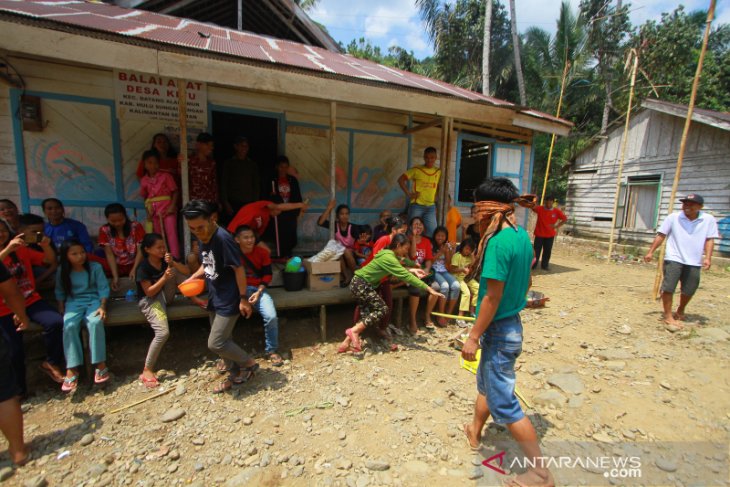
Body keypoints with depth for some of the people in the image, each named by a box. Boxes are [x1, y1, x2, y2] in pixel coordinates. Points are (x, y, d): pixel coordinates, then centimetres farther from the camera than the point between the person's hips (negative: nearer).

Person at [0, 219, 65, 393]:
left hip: (31, 301, 2)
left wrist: (46, 246, -14)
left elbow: (51, 261, 5)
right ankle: (18, 389, 22)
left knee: (56, 322, -25)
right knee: (15, 351, -4)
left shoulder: (21, 250, 7)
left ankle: (50, 363, 0)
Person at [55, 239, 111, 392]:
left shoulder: (95, 267, -3)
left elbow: (103, 288, -5)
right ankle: (72, 368, -23)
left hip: (94, 300, -2)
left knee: (95, 322, -32)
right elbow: (60, 292, 14)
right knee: (69, 326, -28)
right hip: (73, 302, 2)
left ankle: (100, 363, -24)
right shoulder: (62, 271, 4)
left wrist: (102, 307, -15)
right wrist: (61, 308, 1)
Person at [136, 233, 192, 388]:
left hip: (165, 295, 6)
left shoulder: (166, 259, -2)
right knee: (163, 332, -25)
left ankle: (193, 297, -3)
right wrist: (164, 277, -31)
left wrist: (173, 263, -23)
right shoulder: (143, 268, -18)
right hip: (150, 300, -5)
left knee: (175, 269, -18)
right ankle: (147, 370, -10)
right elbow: (149, 292, -19)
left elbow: (186, 272, -7)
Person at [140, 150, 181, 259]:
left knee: (171, 233, -11)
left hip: (167, 209, -4)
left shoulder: (165, 176, -4)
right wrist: (148, 210, 2)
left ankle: (175, 259, -10)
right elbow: (145, 197, 14)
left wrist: (172, 206, -15)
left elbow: (175, 191, -5)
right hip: (154, 211, 4)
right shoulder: (144, 180, 8)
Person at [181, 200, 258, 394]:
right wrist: (194, 277, 0)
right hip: (214, 298, 9)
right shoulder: (201, 238, 3)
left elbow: (238, 269, -21)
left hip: (229, 300, -9)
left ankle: (249, 364, 18)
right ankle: (235, 374, 35)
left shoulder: (223, 238, -23)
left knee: (215, 344, -4)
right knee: (223, 340, 17)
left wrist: (243, 298, -18)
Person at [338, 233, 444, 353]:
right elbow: (406, 276, -26)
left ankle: (346, 342, 9)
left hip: (360, 284, 10)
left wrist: (412, 270, 4)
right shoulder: (389, 257, -22)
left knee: (367, 314, 8)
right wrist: (429, 289, -24)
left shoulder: (388, 254, 8)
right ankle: (354, 330, -7)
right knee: (382, 309, -8)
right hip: (361, 284, -10)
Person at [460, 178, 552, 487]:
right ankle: (474, 433, 47)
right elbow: (525, 281, 12)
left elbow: (493, 297, -25)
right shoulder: (522, 235, 3)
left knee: (503, 403, 6)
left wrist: (473, 337, -17)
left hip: (499, 330, -10)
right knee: (486, 382, 26)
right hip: (512, 322, 10)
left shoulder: (498, 241, -25)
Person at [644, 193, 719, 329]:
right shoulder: (673, 217, -2)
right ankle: (668, 317, 1)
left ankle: (680, 311, 38)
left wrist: (707, 257, -8)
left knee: (689, 291, 13)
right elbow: (661, 235, -1)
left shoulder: (709, 220, 2)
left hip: (694, 262, 2)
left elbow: (709, 240, 3)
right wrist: (650, 252, -7)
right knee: (668, 288, -7)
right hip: (673, 259, -2)